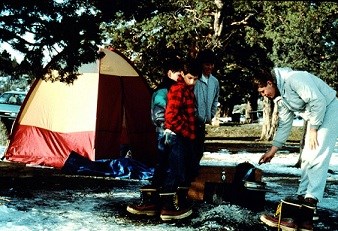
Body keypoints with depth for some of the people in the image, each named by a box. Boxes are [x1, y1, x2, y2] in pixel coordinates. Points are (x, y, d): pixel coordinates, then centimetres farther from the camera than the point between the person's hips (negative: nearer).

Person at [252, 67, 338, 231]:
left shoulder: (293, 79, -22)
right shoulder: (280, 97, 7)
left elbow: (318, 101, -26)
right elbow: (284, 124, 13)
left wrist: (313, 129, -19)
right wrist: (272, 150, 14)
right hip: (314, 117, 10)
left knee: (316, 160, -16)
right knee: (307, 159, 8)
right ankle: (302, 198, 11)